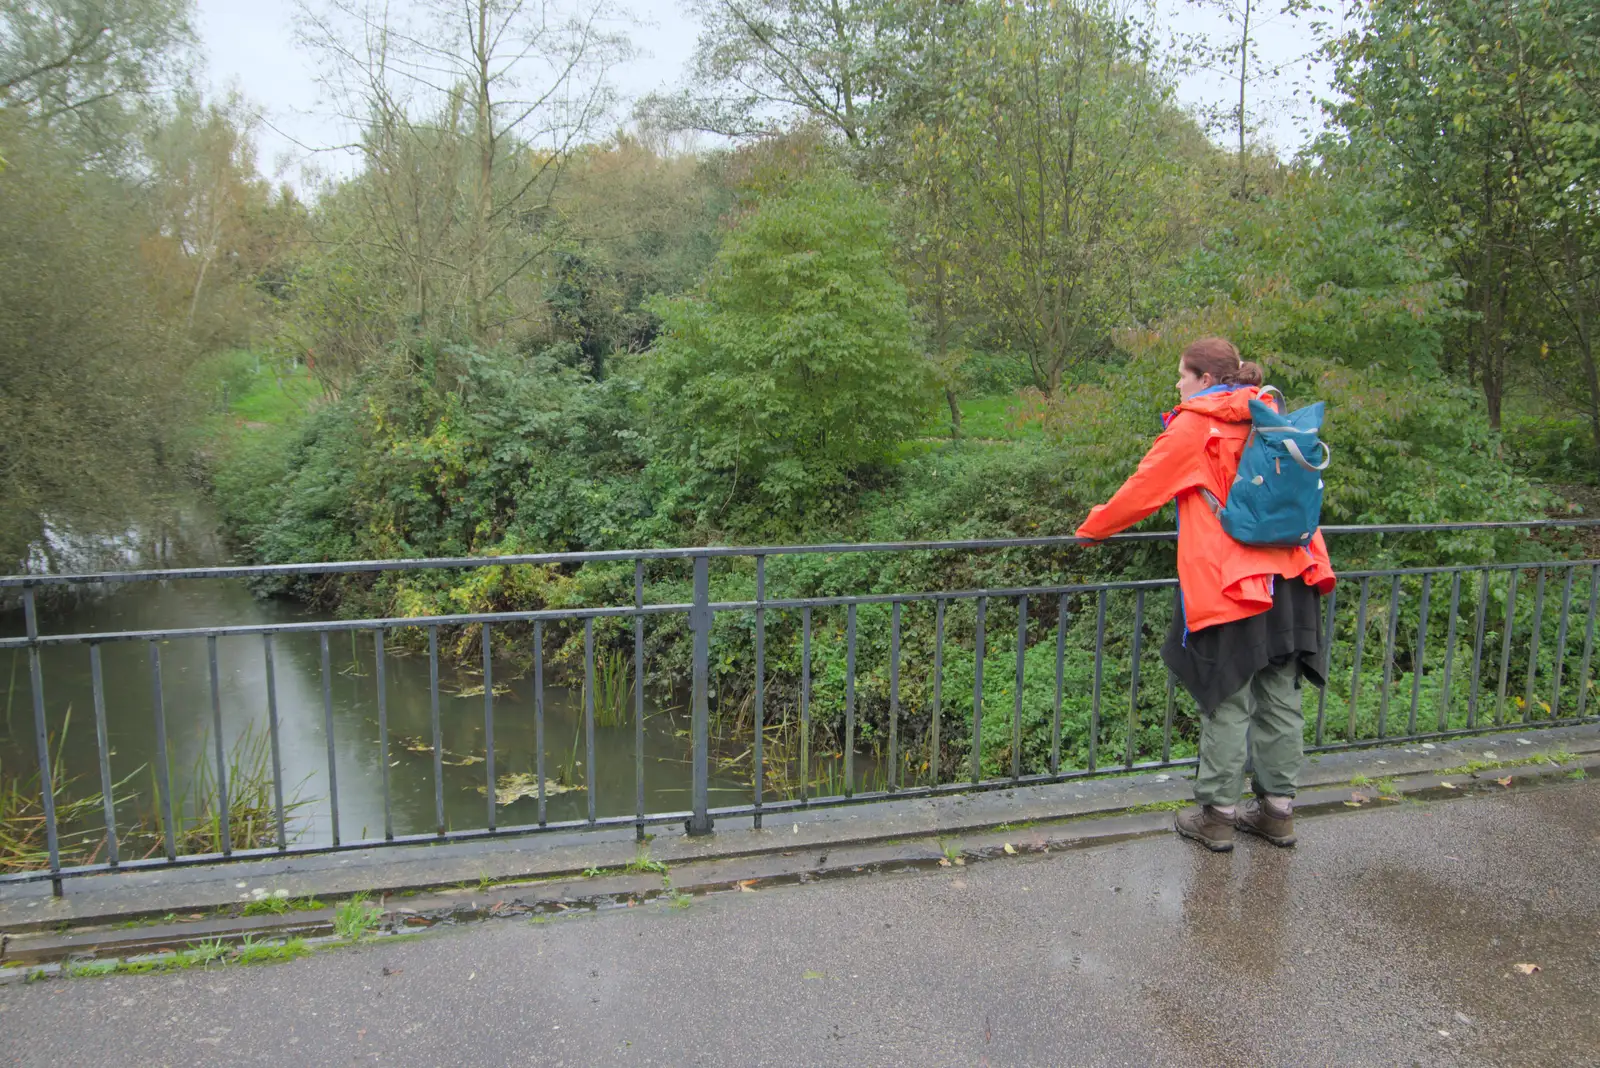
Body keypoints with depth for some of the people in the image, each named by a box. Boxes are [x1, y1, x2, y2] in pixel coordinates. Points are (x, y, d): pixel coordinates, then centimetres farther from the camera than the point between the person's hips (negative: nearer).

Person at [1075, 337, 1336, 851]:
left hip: (1229, 585, -7)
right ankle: (1277, 809, 22)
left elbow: (1143, 489, -3)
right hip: (1288, 577, 7)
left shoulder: (1193, 428, -7)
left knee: (1226, 704, 2)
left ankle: (1217, 814, 11)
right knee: (1280, 698, 12)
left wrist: (1091, 527, 10)